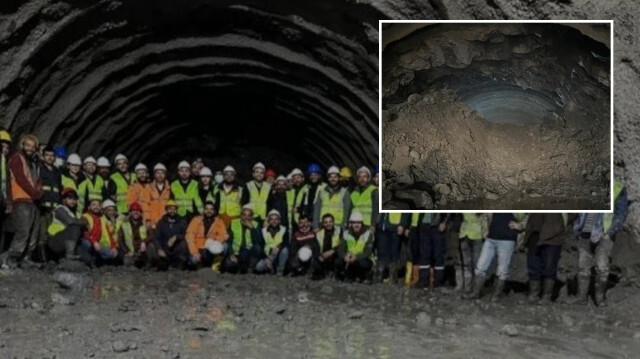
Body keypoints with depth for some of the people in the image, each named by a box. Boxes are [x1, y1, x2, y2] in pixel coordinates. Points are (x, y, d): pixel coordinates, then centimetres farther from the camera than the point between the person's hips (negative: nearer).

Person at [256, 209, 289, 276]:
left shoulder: (284, 230, -2)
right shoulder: (263, 231, 3)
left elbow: (286, 243, -16)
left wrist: (278, 247, -37)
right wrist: (266, 259, -12)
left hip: (279, 256, -1)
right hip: (268, 256, 1)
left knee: (284, 250, -35)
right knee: (259, 267, -27)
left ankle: (280, 269, -12)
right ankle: (271, 267, 6)